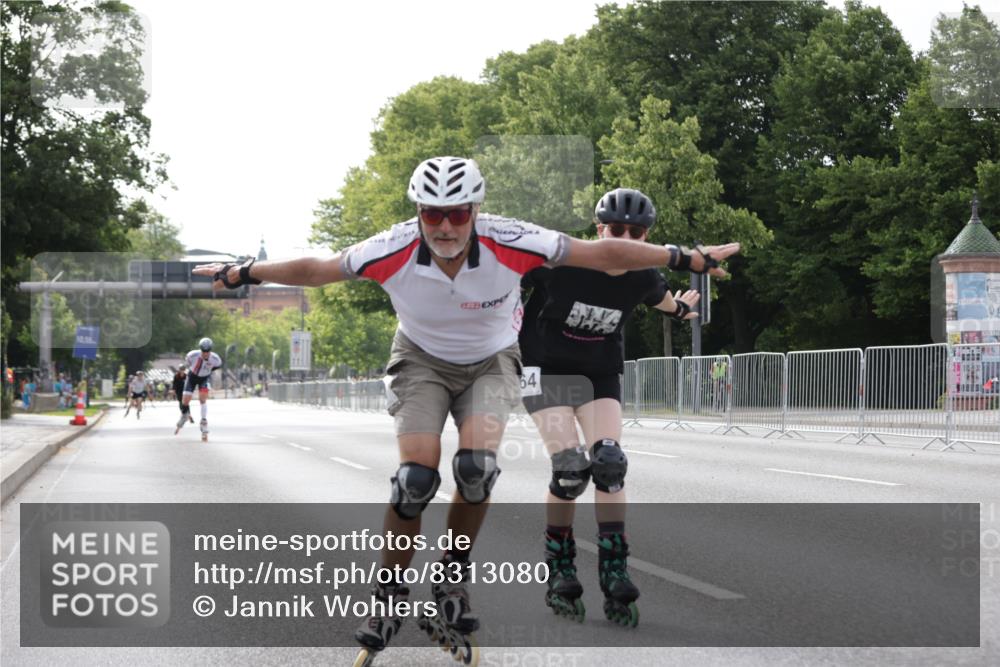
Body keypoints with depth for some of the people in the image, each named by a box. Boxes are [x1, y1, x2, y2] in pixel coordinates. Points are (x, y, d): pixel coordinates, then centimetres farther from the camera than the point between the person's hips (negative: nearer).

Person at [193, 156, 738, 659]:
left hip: (490, 363, 0)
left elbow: (605, 253, -24)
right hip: (422, 361, 0)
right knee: (416, 477, -19)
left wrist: (690, 259, -21)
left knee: (477, 464, -24)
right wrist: (240, 274, -4)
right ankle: (389, 595, 1)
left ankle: (453, 579, 2)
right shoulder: (393, 252, -28)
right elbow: (313, 270, -12)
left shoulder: (510, 243, -31)